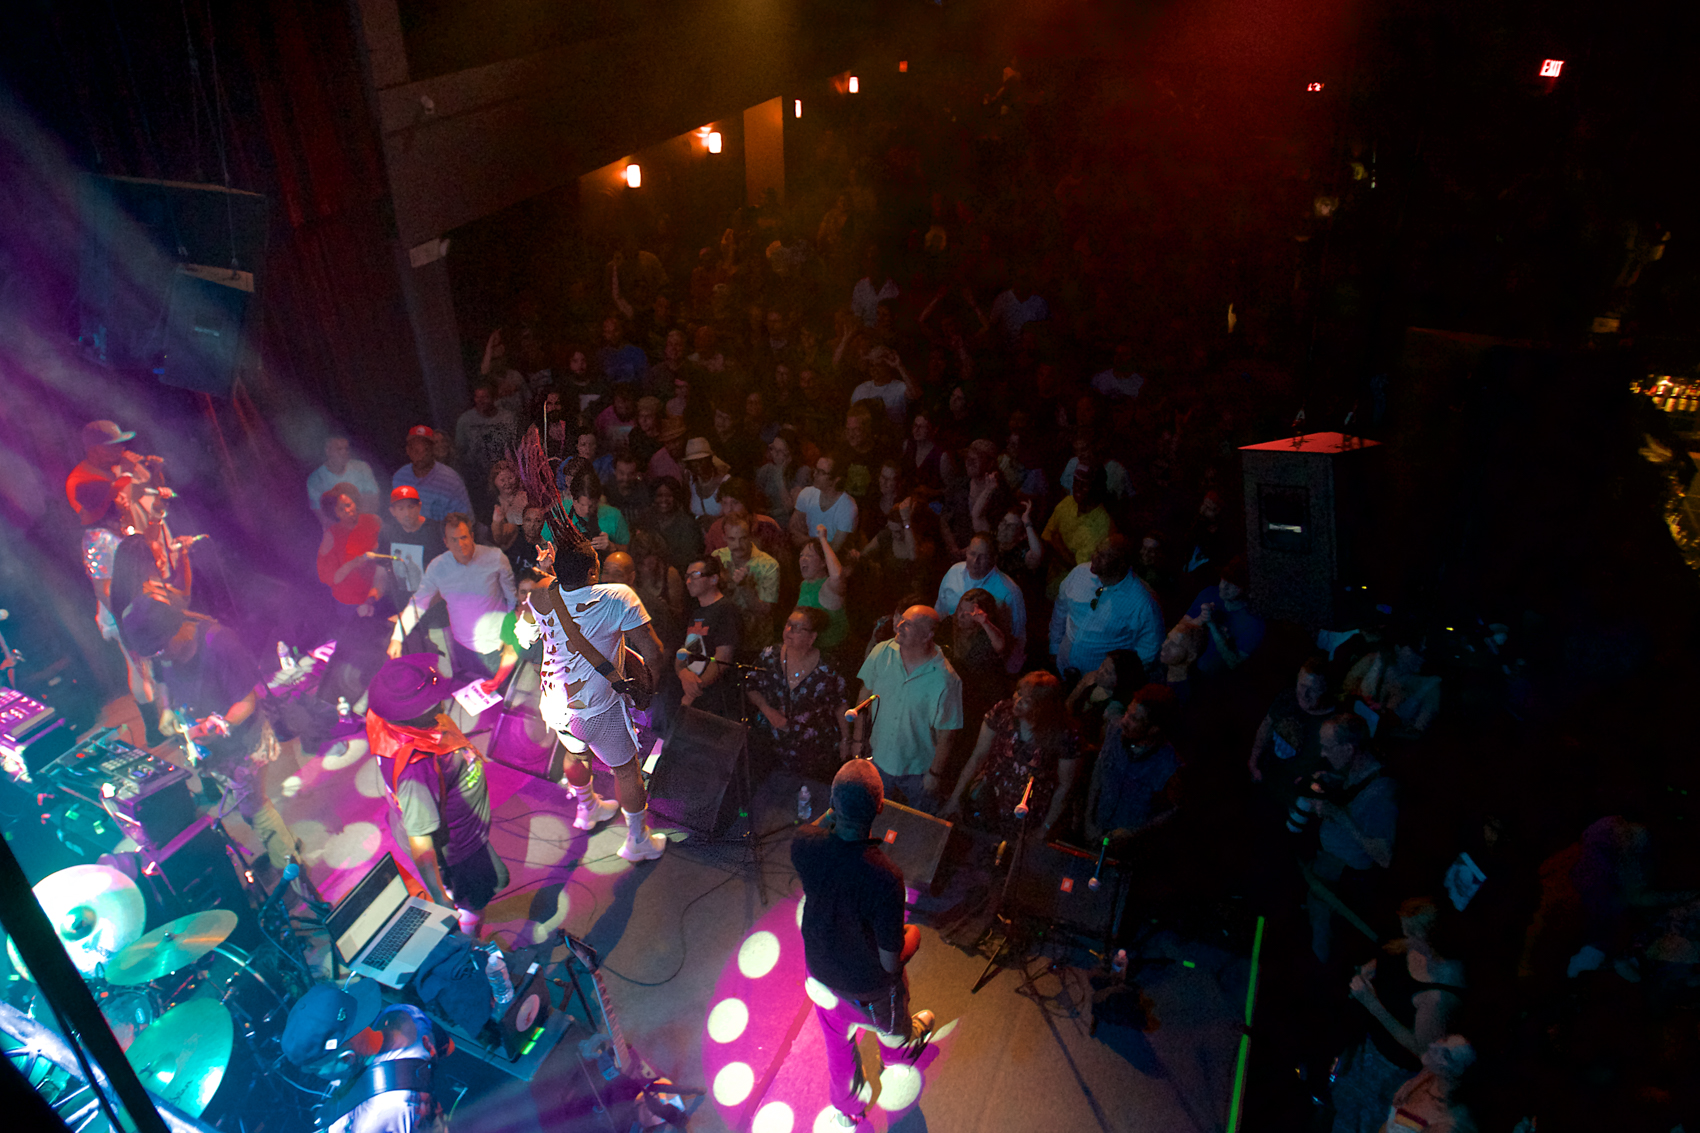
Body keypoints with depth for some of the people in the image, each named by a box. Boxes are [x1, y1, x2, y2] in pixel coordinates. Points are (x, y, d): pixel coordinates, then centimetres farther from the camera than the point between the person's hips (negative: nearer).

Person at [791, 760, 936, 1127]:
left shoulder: (803, 845, -30)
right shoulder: (885, 878, -42)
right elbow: (891, 962, -28)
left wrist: (838, 806, -7)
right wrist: (913, 936, -9)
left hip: (821, 969, 3)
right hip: (868, 984, -3)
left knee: (837, 1042, 33)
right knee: (892, 1024, 36)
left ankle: (845, 1110, 61)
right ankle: (903, 1048, 71)